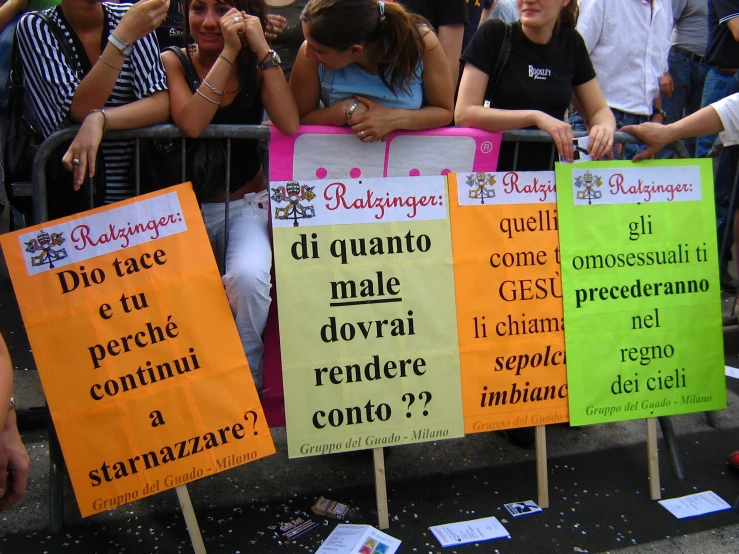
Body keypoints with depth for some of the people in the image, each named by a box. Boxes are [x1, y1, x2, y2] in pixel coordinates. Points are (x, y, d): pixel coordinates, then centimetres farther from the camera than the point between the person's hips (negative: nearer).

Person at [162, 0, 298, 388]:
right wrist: (228, 53, -19)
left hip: (246, 205, 0)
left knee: (248, 277, -30)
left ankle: (246, 376, -3)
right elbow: (191, 124, -21)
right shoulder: (173, 62, 1)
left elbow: (290, 125, -16)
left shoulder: (256, 66, 4)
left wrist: (262, 48, -17)